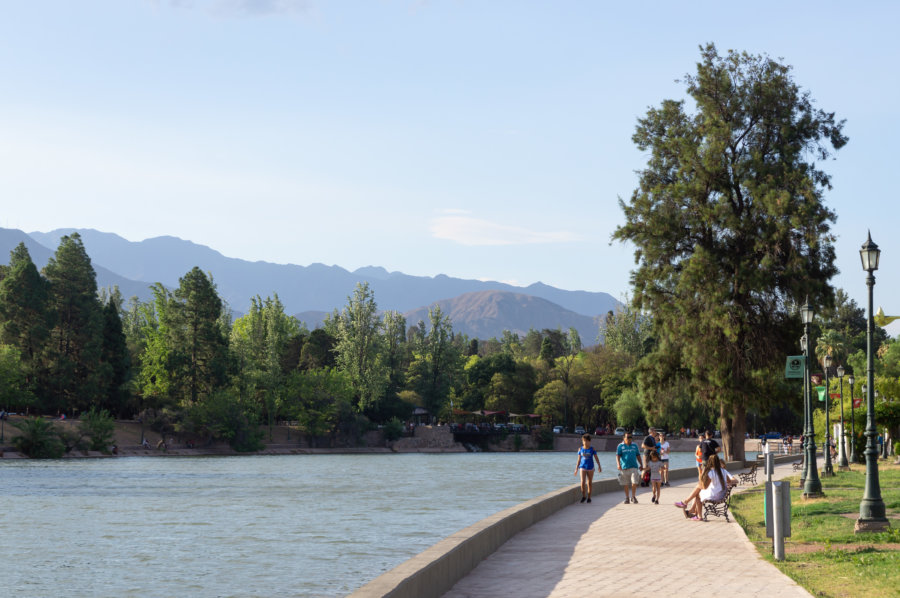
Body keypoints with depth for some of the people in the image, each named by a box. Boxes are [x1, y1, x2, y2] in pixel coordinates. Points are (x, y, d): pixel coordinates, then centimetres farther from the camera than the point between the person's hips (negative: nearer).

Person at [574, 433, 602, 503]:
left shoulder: (592, 449, -1)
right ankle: (583, 496, 2)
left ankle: (589, 497, 17)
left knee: (589, 483, 5)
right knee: (583, 482, -14)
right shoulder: (580, 449, 3)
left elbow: (596, 458, 3)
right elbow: (579, 459, 10)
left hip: (590, 468, 0)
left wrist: (599, 466, -4)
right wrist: (576, 469, 11)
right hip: (583, 467, 0)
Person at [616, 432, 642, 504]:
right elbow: (617, 456, -8)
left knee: (634, 482, -9)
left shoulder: (634, 446, 10)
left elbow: (638, 456, 17)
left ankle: (633, 497, 5)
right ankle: (627, 498, 16)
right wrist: (618, 464, -23)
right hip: (624, 468, -1)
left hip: (633, 467, 1)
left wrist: (641, 465, 15)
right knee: (625, 484, 5)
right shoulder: (620, 446, 2)